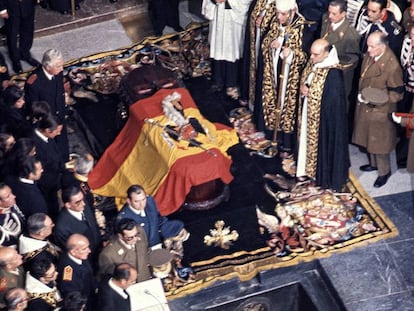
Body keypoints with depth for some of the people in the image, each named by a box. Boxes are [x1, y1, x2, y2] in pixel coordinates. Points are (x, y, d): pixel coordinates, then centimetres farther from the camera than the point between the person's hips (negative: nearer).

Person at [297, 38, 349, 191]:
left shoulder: (333, 73, -29)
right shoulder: (313, 62, -5)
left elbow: (332, 100, -25)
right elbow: (304, 79, 11)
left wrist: (309, 92, -18)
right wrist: (303, 87, -11)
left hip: (323, 116, -8)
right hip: (308, 112, 8)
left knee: (322, 143, 8)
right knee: (308, 139, 23)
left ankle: (324, 175, 26)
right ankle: (308, 167, 43)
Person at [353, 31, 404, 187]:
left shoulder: (392, 65, -28)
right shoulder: (369, 56, -5)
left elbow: (397, 93, -20)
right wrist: (361, 94, 5)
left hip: (380, 111, -7)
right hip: (365, 107, 7)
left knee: (379, 141, 8)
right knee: (369, 137, 23)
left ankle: (384, 171, 28)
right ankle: (374, 163, 45)